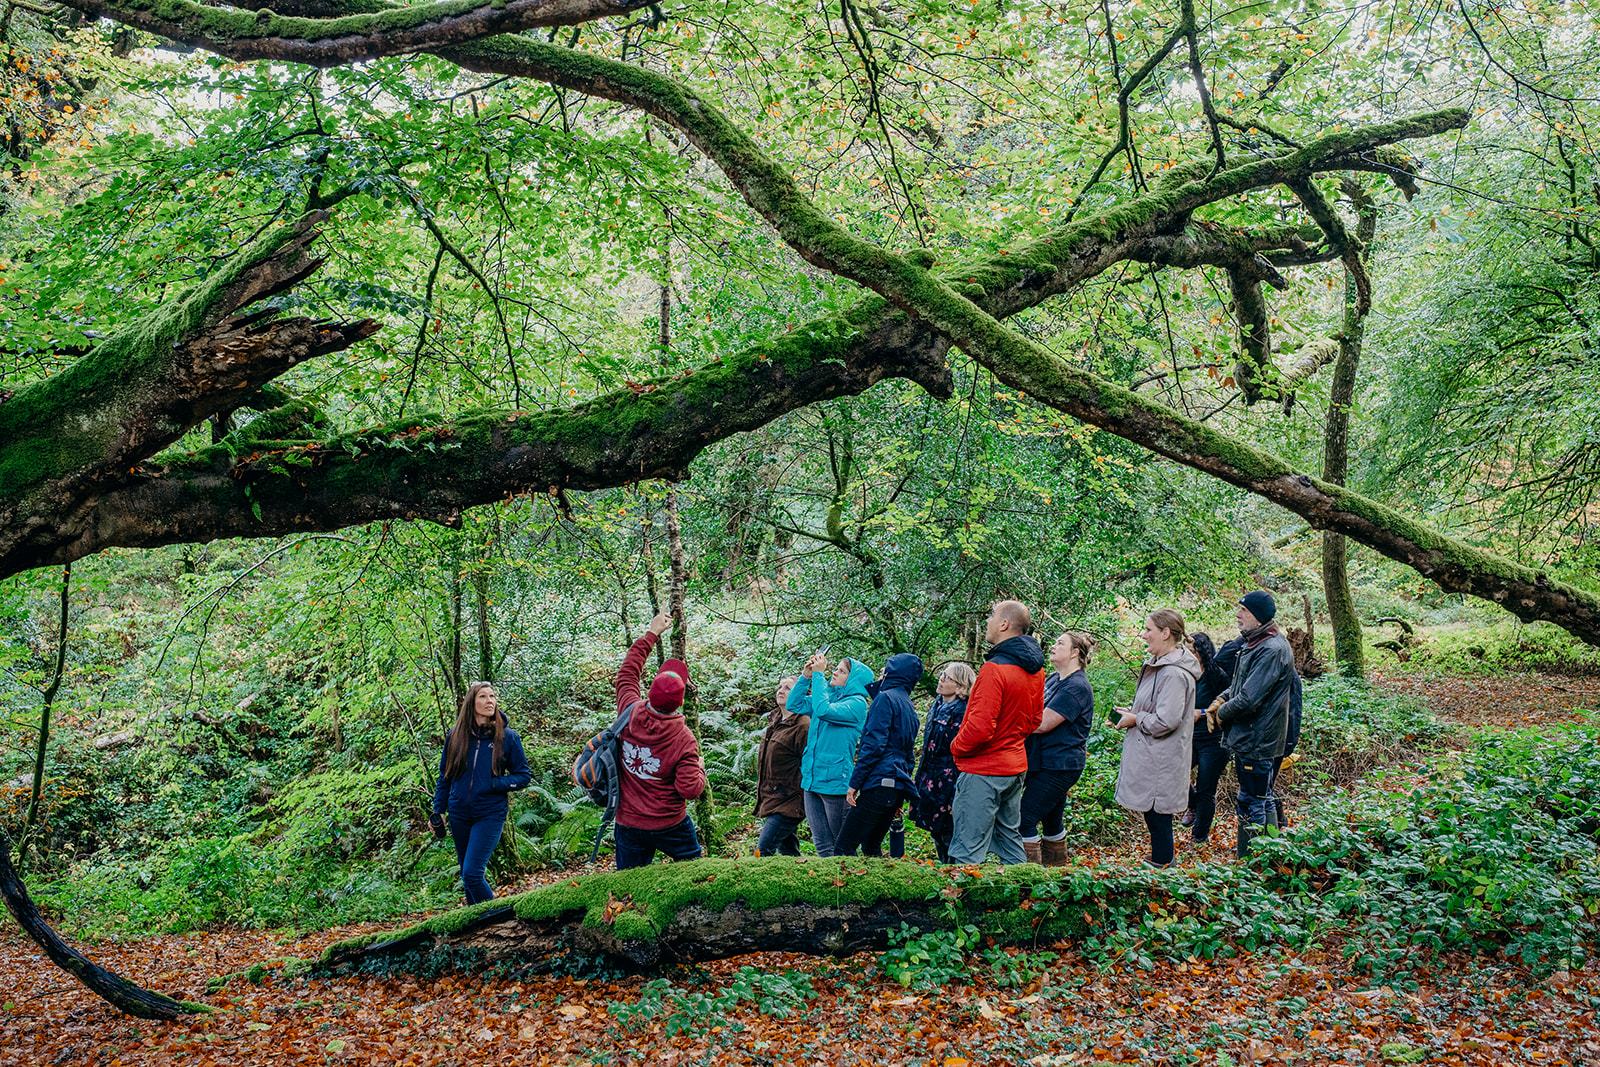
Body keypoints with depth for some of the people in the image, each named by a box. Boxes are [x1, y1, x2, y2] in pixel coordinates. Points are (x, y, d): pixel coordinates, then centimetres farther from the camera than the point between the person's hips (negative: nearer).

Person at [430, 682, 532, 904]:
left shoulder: (507, 736, -6)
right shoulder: (455, 735, 1)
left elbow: (524, 776, -1)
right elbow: (444, 776, 11)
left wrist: (494, 784, -15)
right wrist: (437, 811, 8)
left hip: (490, 814, -4)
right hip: (459, 814, 4)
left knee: (472, 873, -14)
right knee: (467, 875, 12)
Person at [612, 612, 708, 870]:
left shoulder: (630, 715, -11)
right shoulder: (684, 741, -21)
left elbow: (627, 673, 5)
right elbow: (690, 790, -19)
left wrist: (651, 634, 11)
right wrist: (700, 769, 2)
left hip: (628, 824, 3)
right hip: (670, 826, -3)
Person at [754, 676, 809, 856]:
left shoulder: (803, 726, -16)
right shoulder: (775, 721, 14)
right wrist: (761, 790, 24)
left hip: (788, 802, -9)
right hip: (771, 799, 9)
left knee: (763, 851, -14)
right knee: (787, 849, 14)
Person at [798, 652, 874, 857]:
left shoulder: (857, 703, -11)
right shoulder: (828, 695, 12)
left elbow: (824, 710, -25)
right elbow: (794, 703, 13)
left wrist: (818, 674, -18)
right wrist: (806, 675, 2)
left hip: (835, 781, -7)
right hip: (812, 778, 7)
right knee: (821, 843, 10)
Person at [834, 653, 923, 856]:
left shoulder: (886, 698, -5)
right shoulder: (909, 706, 21)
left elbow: (874, 744, -15)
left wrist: (854, 783, -13)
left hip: (880, 784, -9)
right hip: (898, 788, 9)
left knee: (843, 848, -8)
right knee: (871, 847, 17)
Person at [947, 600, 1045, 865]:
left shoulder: (995, 669, -21)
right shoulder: (1035, 669, 7)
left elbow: (980, 726, -24)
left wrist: (956, 747, -7)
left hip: (983, 770, -9)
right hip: (1015, 766, 9)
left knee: (968, 852, -6)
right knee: (1010, 839, 19)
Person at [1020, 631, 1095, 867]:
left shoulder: (1076, 687, -17)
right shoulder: (1053, 680, 12)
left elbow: (1042, 723, -22)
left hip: (1059, 766, -9)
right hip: (1045, 762, 9)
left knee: (1025, 819, -11)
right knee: (1051, 818, 18)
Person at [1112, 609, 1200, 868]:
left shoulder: (1174, 674, -23)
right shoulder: (1158, 664, 9)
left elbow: (1165, 721, -26)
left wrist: (1135, 719, -12)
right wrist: (1133, 714, 7)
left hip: (1160, 762, -10)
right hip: (1149, 755, 10)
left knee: (1157, 815, 1)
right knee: (1151, 812, 17)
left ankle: (1161, 864, 12)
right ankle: (1161, 864, 28)